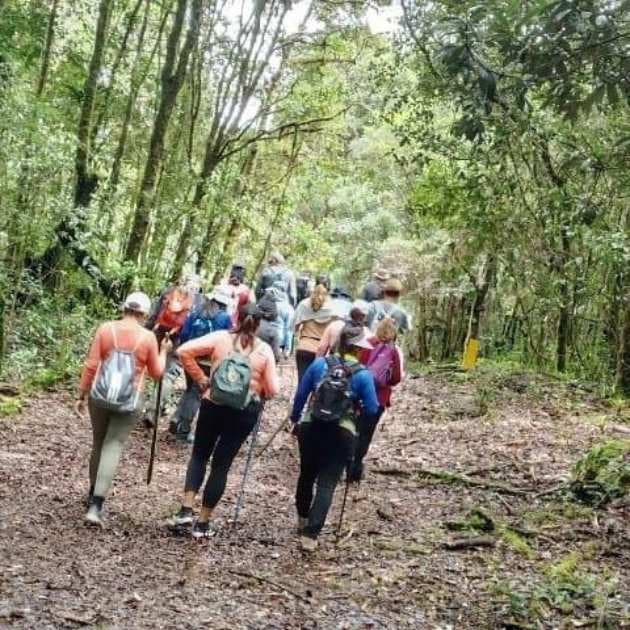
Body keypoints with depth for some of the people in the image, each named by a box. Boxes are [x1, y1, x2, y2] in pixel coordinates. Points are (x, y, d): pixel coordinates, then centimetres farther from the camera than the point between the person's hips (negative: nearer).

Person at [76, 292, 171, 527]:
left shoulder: (105, 328, -1)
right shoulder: (148, 337, -4)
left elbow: (91, 365, -2)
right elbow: (156, 373, 6)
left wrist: (82, 395, 6)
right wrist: (164, 351, 22)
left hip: (99, 397, 3)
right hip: (127, 403, -2)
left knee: (98, 445, 20)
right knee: (113, 449, -2)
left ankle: (93, 494, 35)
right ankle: (96, 507, -11)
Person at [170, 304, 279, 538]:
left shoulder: (221, 338, -2)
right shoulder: (265, 350, -1)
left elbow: (184, 351, -9)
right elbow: (273, 390, -3)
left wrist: (200, 378, 1)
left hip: (213, 403, 0)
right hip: (245, 411, 0)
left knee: (199, 454, 19)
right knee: (222, 464, 8)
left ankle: (186, 510, 6)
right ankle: (203, 523, 12)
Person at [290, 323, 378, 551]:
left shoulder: (319, 364, 0)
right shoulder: (363, 375, -7)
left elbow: (300, 395, 6)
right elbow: (372, 410, -5)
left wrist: (295, 419, 19)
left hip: (311, 428, 3)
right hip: (342, 434, -3)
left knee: (307, 475, 22)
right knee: (327, 483, -1)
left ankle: (303, 521, 42)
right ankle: (310, 534, -10)